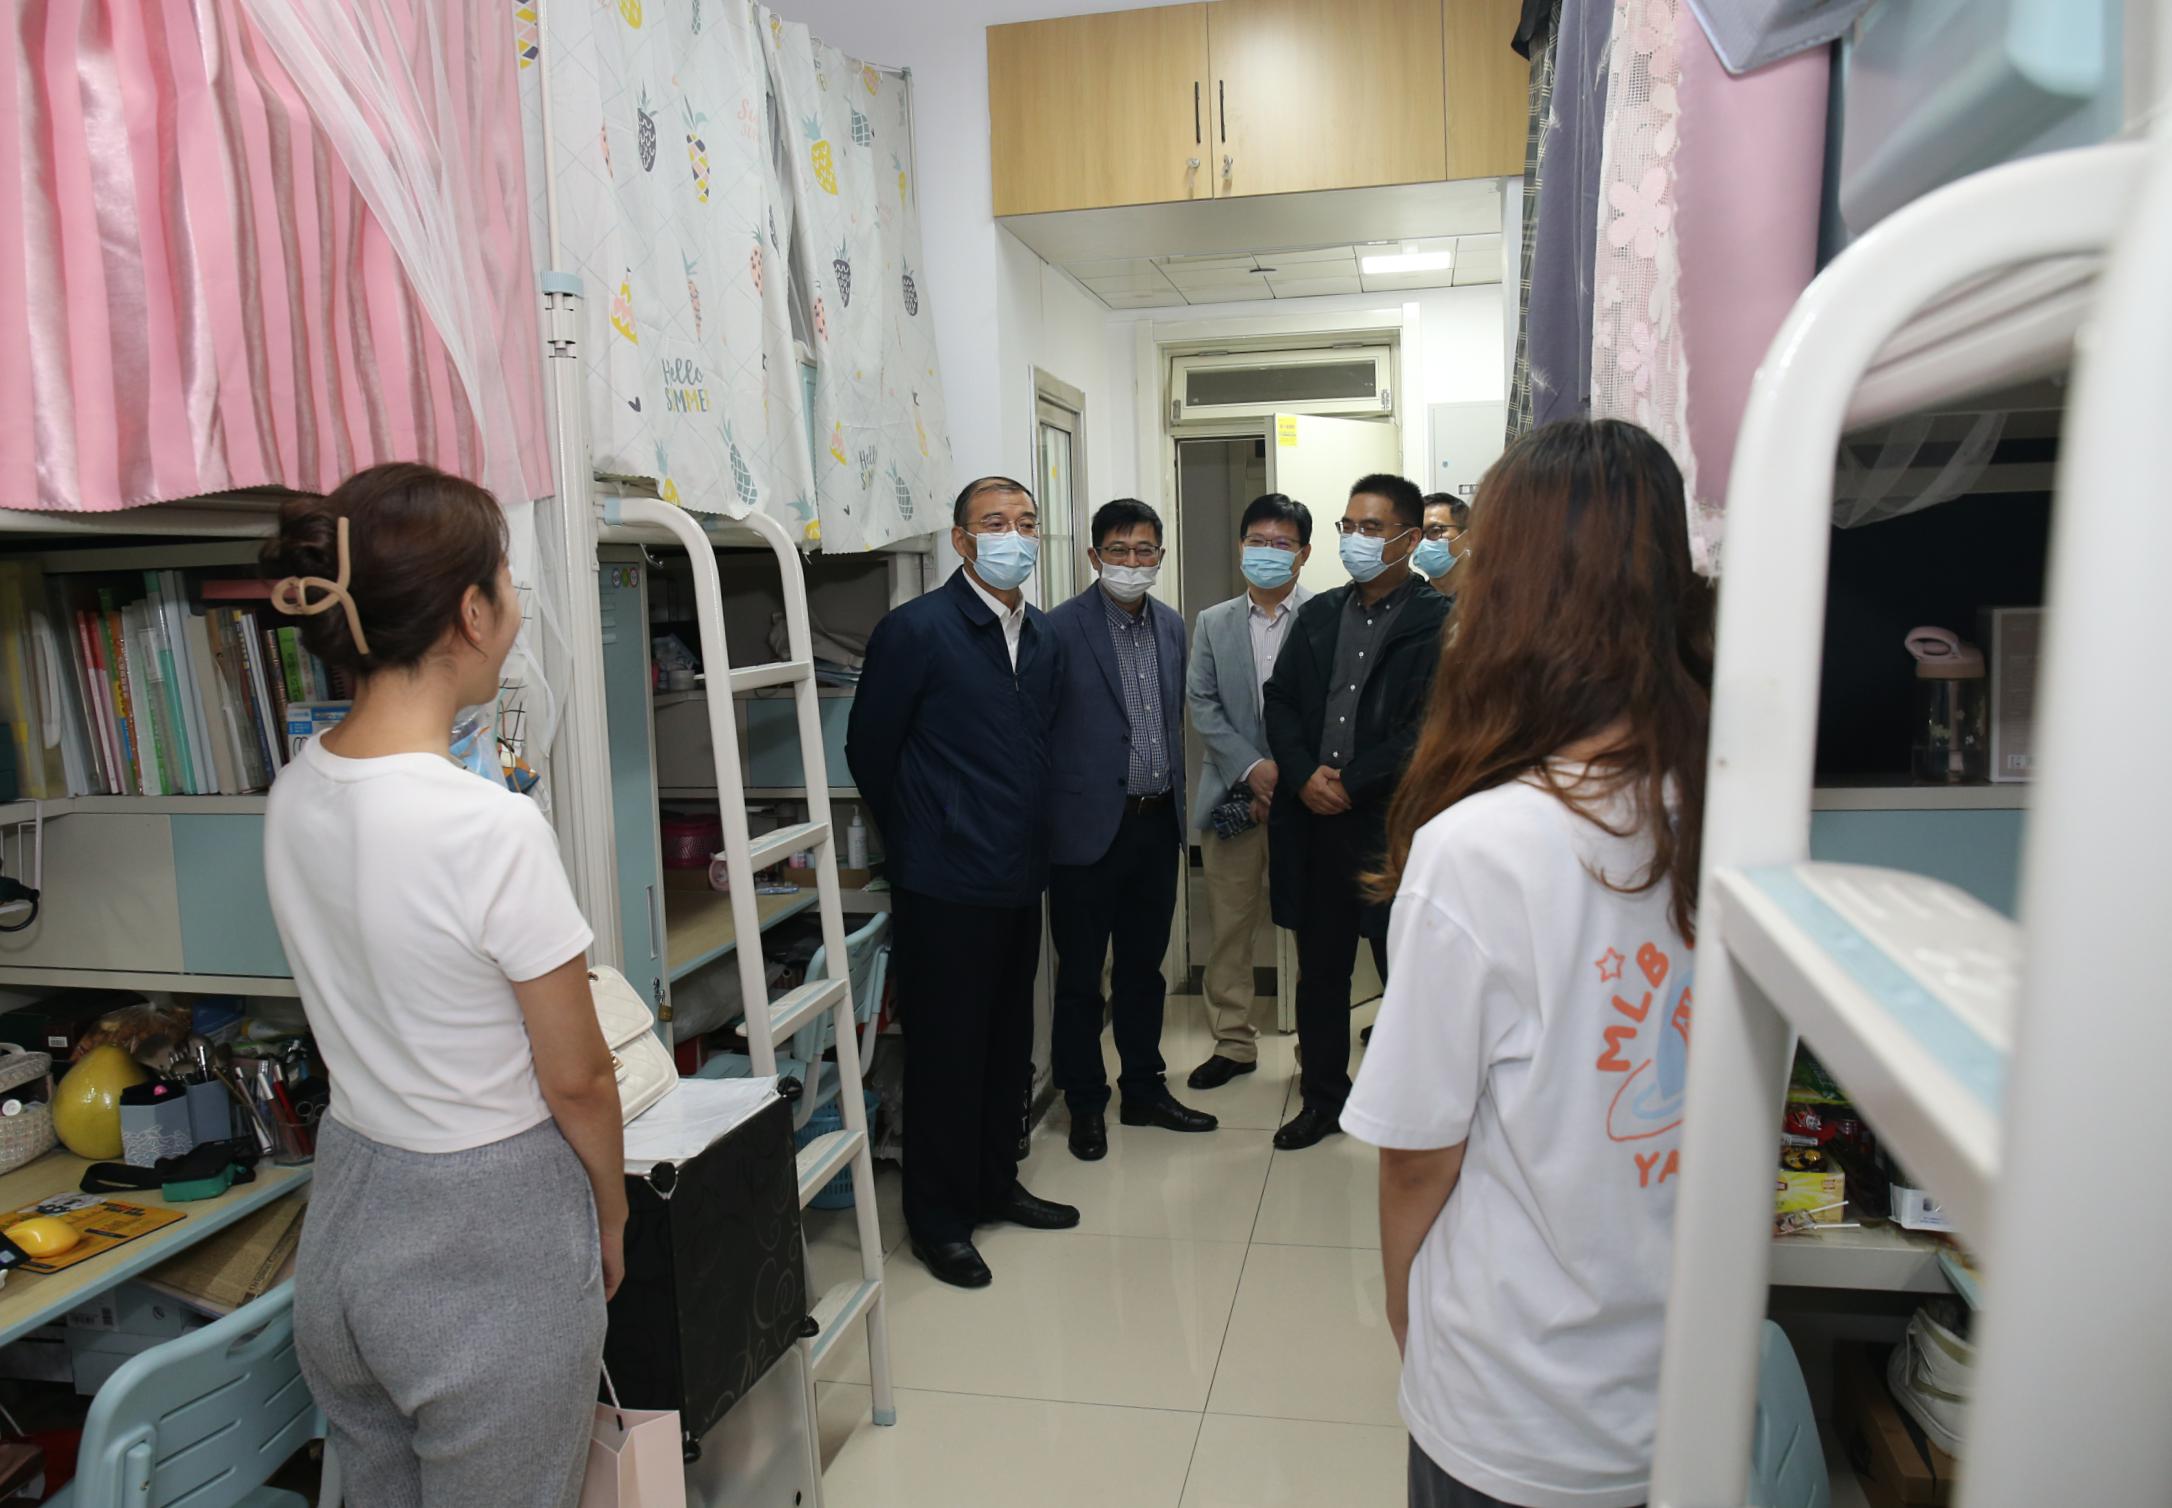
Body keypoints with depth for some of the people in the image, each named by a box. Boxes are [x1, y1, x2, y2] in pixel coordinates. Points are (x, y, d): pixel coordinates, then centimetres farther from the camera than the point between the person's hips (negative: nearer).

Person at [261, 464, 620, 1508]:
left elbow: (370, 1006, 6)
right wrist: (612, 1218, 3)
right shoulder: (493, 830, -26)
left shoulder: (294, 795, -4)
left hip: (346, 1210, 7)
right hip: (488, 1242, -7)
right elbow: (575, 1079, -15)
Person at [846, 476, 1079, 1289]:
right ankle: (938, 1220, 20)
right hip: (945, 886, -6)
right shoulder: (914, 629, -11)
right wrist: (919, 841, 5)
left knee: (1008, 1045, 17)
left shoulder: (1044, 638, 9)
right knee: (945, 1051, 4)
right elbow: (869, 750, -4)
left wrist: (1026, 839, 13)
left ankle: (995, 1184, 35)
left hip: (1019, 880, 7)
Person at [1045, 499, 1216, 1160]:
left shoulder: (1171, 625, 8)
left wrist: (1176, 802, 14)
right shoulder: (1061, 628, -11)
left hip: (1158, 825, 6)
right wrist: (1046, 822, -8)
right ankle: (1085, 1104, 23)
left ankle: (1145, 1090, 32)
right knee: (1080, 976, 8)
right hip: (1090, 827, -5)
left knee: (1143, 967, 18)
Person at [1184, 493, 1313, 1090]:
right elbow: (1202, 705, 4)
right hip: (1232, 794, 3)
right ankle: (1233, 1042, 22)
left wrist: (1292, 774, -12)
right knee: (1228, 926, 9)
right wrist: (1252, 767, -9)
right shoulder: (1214, 622, 11)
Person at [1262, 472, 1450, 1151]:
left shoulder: (1437, 623, -4)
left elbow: (1426, 726, -12)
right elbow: (1280, 700, 10)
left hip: (1393, 824, -5)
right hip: (1314, 822, 5)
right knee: (1319, 971, 15)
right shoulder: (1318, 614, 14)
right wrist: (1304, 776, -6)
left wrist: (1350, 783, -14)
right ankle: (1323, 1095, 30)